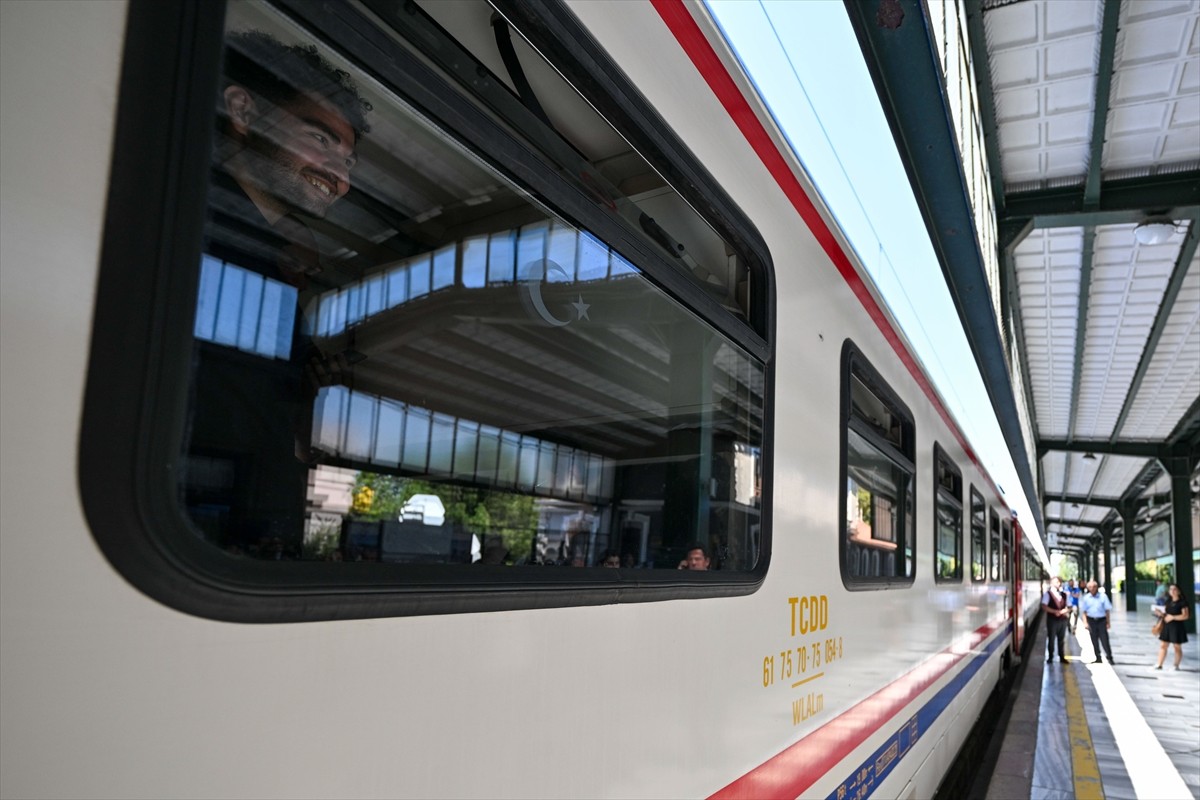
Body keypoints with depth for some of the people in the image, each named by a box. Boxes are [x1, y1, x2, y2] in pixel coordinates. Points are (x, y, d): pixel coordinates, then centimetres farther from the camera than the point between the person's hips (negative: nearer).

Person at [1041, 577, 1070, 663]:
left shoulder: (1063, 595, 11)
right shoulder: (1048, 594, -5)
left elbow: (1067, 607, 10)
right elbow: (1044, 607, -13)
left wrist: (1061, 611, -10)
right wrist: (1055, 611, -22)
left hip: (1062, 619, 5)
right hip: (1052, 619, -5)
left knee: (1061, 639, 11)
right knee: (1051, 639, 2)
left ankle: (1062, 657, 20)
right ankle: (1050, 657, 12)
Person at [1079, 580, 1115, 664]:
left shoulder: (1103, 597, -4)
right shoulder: (1086, 598, 2)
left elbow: (1107, 610, 0)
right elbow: (1084, 611, 5)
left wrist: (1108, 622, -2)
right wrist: (1086, 623, -3)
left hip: (1101, 620, -2)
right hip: (1091, 620, 2)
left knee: (1104, 639, -5)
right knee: (1094, 640, 8)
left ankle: (1110, 658, 4)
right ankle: (1098, 658, 18)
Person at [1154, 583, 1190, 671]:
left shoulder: (1182, 602, -9)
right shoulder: (1168, 602, 11)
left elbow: (1185, 615, -16)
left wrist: (1172, 617, -22)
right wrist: (1162, 613, 0)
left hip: (1177, 627, -6)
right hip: (1166, 626, 6)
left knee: (1177, 647, 6)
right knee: (1162, 645, 6)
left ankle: (1176, 666, 16)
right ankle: (1159, 665, 11)